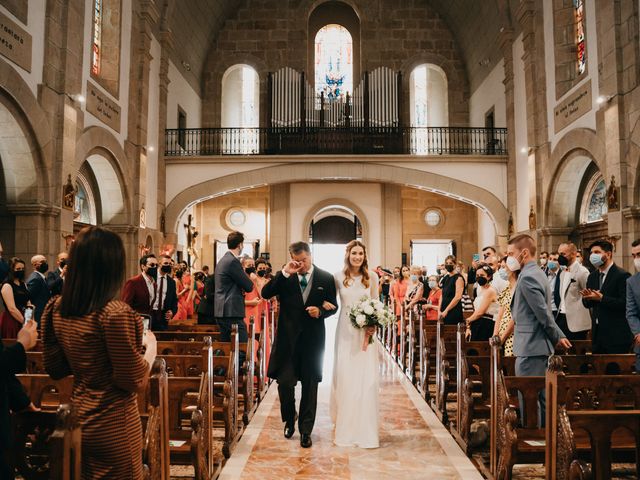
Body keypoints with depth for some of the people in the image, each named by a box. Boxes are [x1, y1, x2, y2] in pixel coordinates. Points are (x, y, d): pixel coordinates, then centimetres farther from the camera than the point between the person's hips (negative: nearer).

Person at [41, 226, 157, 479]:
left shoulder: (56, 309, -3)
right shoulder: (115, 313, -25)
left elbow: (55, 369, 8)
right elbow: (134, 381, -19)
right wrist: (151, 347, -5)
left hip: (79, 418, 7)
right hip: (114, 426, -7)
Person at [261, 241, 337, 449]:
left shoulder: (325, 278, 1)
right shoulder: (285, 277, 0)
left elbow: (333, 307, 7)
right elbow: (265, 294, -13)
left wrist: (321, 311, -14)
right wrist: (284, 273, -20)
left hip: (313, 340, 1)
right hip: (288, 339, 0)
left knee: (310, 386, 9)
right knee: (285, 383, -3)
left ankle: (306, 430, 23)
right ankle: (289, 420, 26)